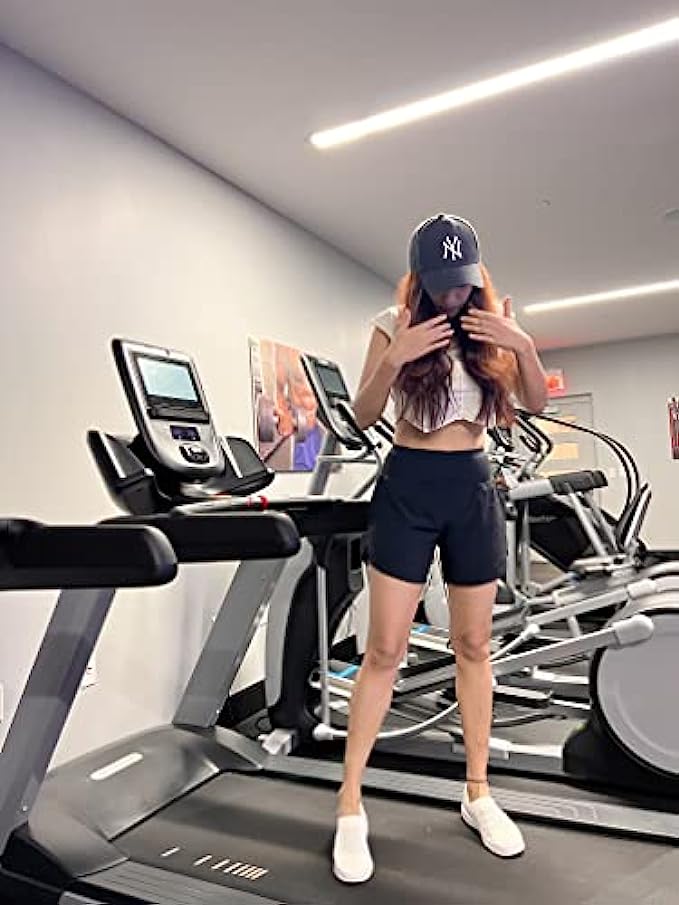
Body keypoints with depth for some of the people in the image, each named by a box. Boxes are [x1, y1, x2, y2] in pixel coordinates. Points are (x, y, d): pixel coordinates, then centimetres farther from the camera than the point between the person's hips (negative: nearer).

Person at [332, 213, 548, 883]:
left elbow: (536, 402, 4)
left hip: (472, 486, 3)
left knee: (474, 646, 10)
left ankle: (478, 793, 27)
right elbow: (363, 418, -6)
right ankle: (350, 804, 12)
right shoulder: (394, 324, -2)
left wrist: (523, 346, -13)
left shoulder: (491, 324, 7)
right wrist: (393, 358, -21)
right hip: (409, 485, -3)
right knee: (385, 650, -3)